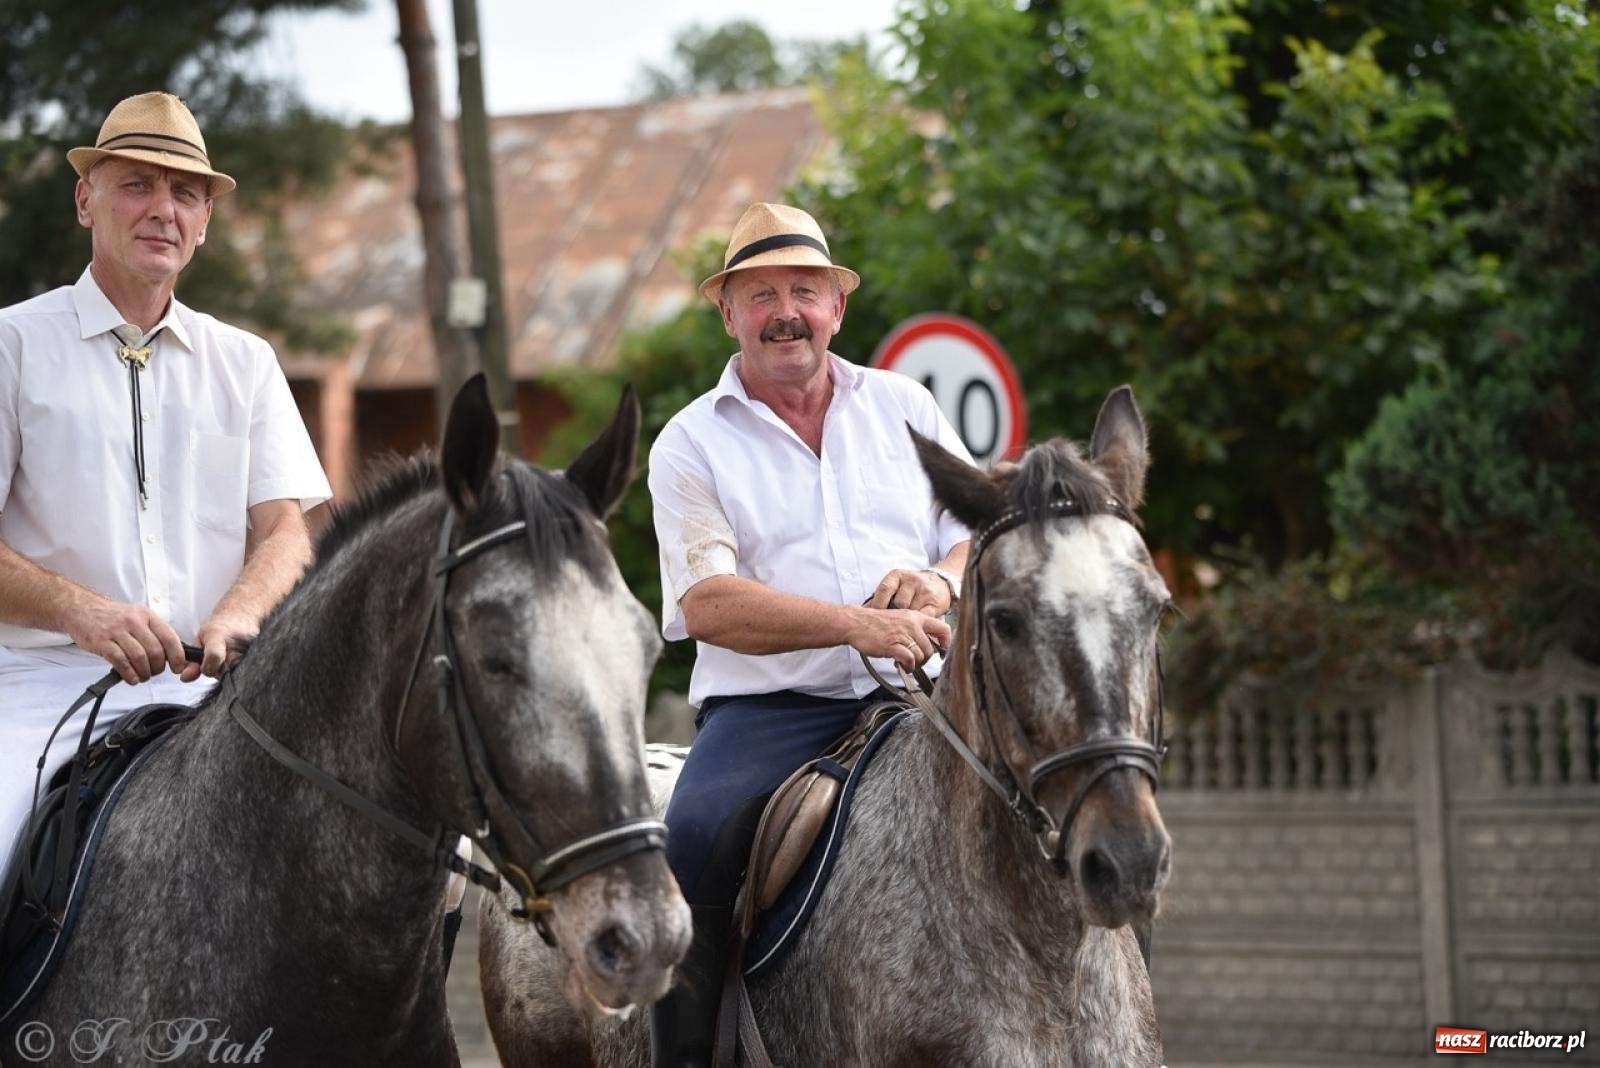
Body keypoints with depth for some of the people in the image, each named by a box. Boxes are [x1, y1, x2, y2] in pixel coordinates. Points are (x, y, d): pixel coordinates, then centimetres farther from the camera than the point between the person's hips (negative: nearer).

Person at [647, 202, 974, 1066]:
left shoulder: (903, 406, 17)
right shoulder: (691, 443, 6)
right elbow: (706, 605, -8)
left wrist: (943, 582, -11)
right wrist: (860, 625, -21)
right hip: (768, 710, -2)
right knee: (692, 843, -30)